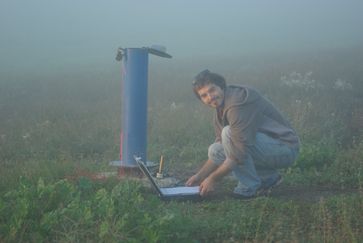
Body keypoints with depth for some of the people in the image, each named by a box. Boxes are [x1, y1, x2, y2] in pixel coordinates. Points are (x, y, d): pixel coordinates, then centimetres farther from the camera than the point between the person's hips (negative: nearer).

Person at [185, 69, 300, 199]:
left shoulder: (238, 101, -23)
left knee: (229, 133, -25)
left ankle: (250, 186, -10)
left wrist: (213, 178, -17)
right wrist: (200, 176, 11)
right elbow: (219, 152, 18)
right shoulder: (220, 112, 9)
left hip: (285, 148, -10)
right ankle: (269, 177, 8)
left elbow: (240, 153, -25)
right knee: (215, 149, 2)